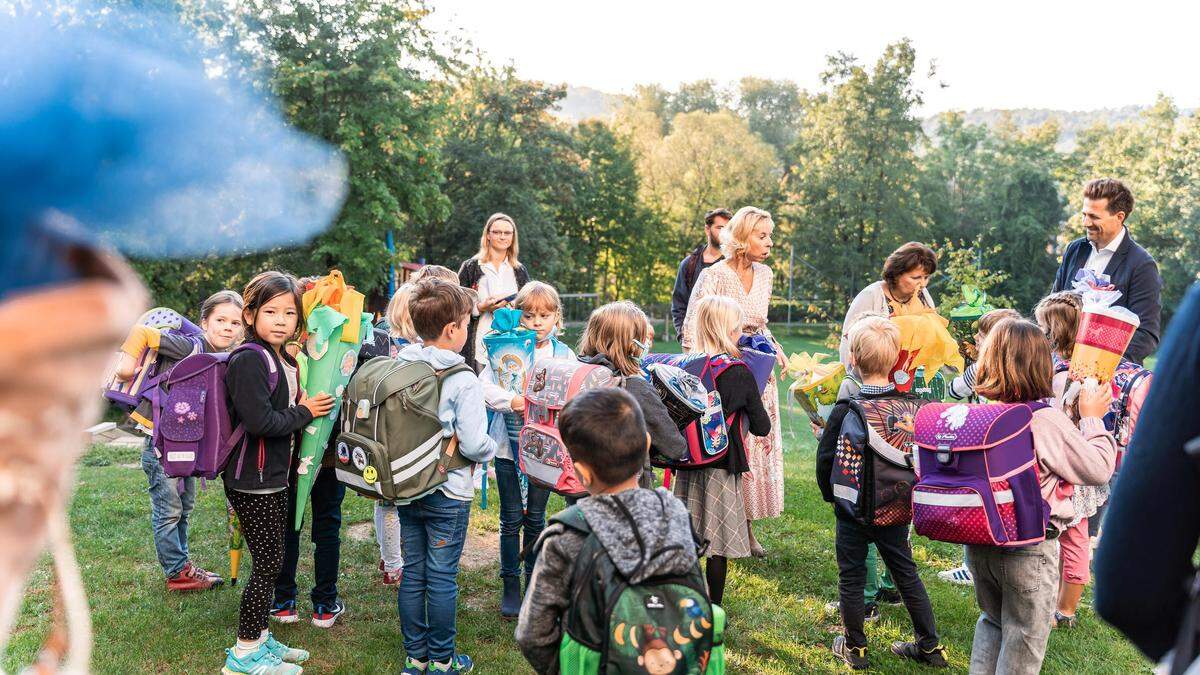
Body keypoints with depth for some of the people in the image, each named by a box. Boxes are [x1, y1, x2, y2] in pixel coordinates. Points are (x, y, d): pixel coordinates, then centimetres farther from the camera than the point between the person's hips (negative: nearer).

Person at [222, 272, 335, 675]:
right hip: (253, 479, -9)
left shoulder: (286, 360, 10)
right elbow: (259, 421, -27)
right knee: (268, 564, -2)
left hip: (274, 477, 9)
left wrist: (306, 406, 0)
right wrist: (304, 412, -15)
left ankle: (259, 638, 31)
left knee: (270, 563, 17)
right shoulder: (249, 360, -19)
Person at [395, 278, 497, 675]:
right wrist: (491, 449, 2)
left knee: (413, 573, 14)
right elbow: (473, 444, -19)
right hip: (448, 494, -5)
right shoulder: (463, 382, -18)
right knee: (442, 578, 5)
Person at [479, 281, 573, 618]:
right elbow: (484, 385, -11)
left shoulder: (564, 354, 2)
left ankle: (535, 584, 27)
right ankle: (510, 587, 18)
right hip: (509, 445, -1)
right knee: (511, 518, 6)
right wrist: (510, 400, -26)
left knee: (536, 518, 13)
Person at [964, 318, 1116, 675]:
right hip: (1030, 549, -5)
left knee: (992, 621, 26)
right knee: (1022, 641, 12)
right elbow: (1098, 470, -13)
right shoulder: (1046, 419, -21)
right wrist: (1092, 418, 0)